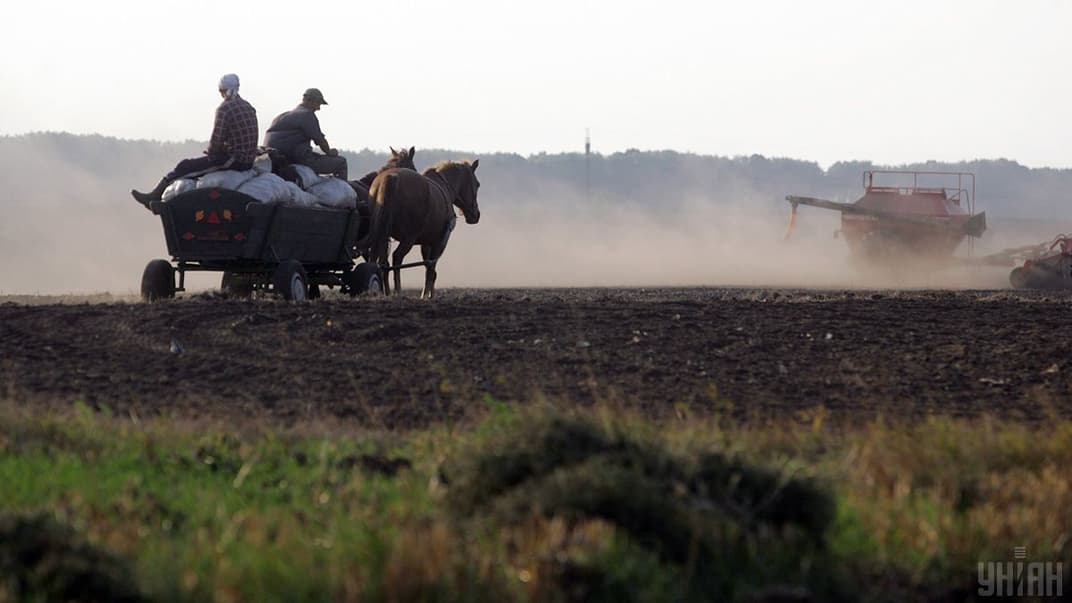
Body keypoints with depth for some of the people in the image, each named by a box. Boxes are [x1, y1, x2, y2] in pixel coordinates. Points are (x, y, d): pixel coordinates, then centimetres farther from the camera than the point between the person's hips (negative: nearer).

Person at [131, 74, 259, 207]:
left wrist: (211, 151, 5)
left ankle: (154, 198, 10)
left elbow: (216, 140, -18)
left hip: (232, 160, -8)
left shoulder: (224, 109, -14)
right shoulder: (248, 107, 12)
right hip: (248, 162, 8)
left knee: (184, 167, 2)